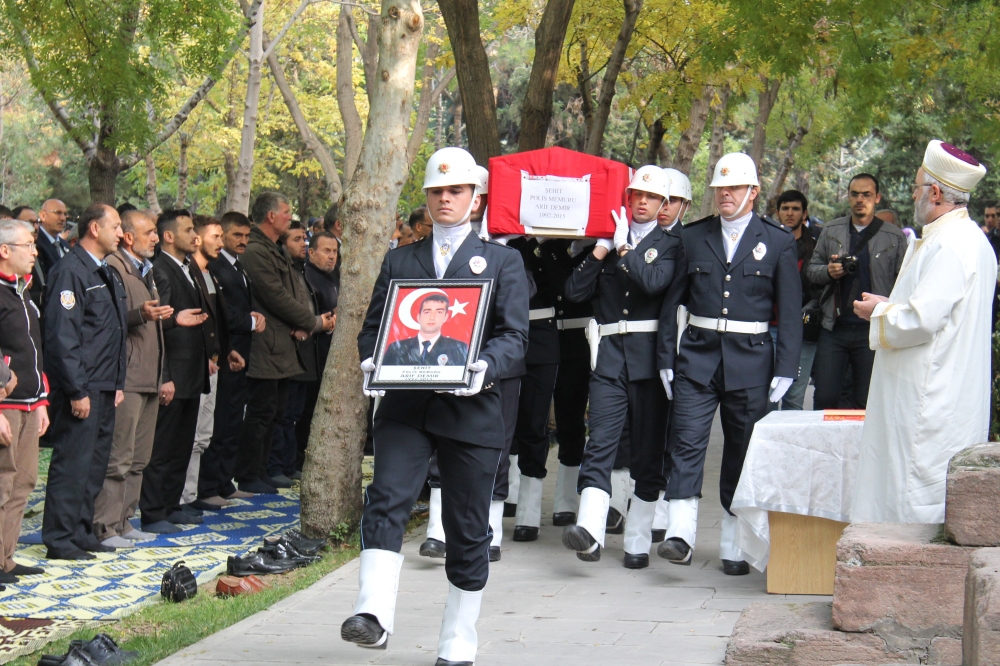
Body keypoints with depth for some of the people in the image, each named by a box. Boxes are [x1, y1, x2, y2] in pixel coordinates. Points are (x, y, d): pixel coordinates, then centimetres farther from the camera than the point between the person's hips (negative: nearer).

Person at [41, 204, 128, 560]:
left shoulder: (107, 273, 16)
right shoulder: (70, 270, -13)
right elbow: (61, 336, -18)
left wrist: (118, 383, 16)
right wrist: (76, 390, -19)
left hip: (104, 387, 9)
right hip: (81, 389, -9)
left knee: (95, 463, 12)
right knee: (72, 463, -5)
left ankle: (82, 533, 21)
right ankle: (60, 540, 1)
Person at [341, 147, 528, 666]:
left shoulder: (501, 262, 10)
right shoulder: (398, 261, 18)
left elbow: (514, 335, 0)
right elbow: (372, 325, 14)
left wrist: (486, 367, -21)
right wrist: (371, 360, -9)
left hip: (471, 410, -1)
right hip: (405, 407, 1)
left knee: (467, 530, 4)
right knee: (385, 502, -20)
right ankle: (373, 614, -29)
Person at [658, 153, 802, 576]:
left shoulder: (778, 242, 4)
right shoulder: (692, 237, 8)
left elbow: (790, 313, 3)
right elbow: (674, 301, 10)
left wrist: (785, 370, -4)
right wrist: (667, 358, 4)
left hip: (750, 362, -1)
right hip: (698, 356, 1)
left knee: (743, 453, 5)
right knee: (686, 442, -13)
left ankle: (733, 548, 13)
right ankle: (680, 534, -17)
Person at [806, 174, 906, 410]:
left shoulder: (894, 237, 3)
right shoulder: (831, 231, 11)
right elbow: (812, 270, 15)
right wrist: (828, 271, -9)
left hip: (873, 330, -2)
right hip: (834, 328, 2)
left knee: (865, 403, 2)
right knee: (824, 398, 0)